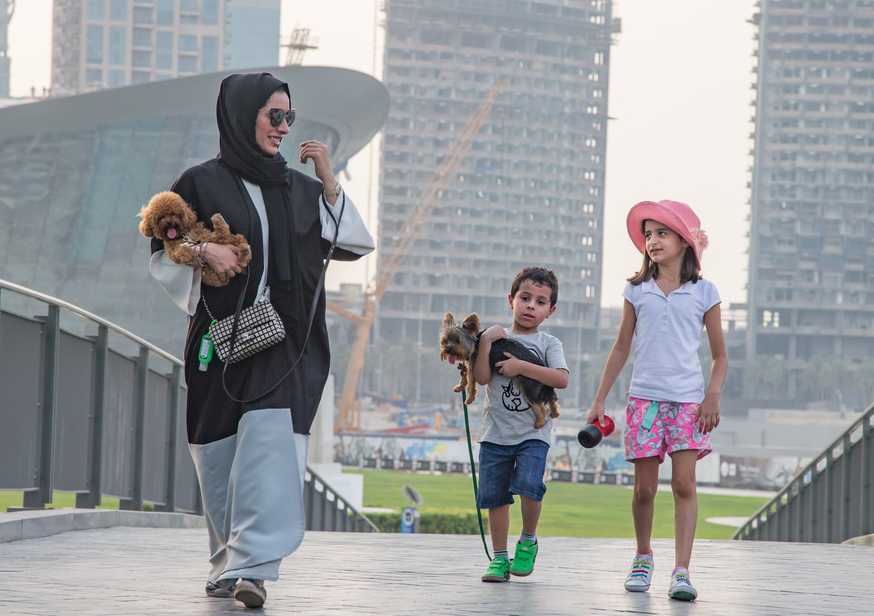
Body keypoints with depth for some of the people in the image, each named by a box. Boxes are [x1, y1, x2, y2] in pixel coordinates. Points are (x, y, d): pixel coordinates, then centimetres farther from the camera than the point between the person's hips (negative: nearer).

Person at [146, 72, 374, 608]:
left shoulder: (298, 188, 13)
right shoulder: (202, 182, 3)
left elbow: (352, 244, 8)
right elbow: (162, 249, 4)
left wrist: (328, 183, -1)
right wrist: (204, 251, -14)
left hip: (284, 341, 1)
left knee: (271, 445, -15)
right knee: (222, 454, 5)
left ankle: (252, 565, -23)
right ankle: (227, 564, 19)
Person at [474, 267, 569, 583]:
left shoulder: (549, 343, 6)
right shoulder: (497, 338, 9)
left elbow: (561, 379, -12)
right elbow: (482, 376, -5)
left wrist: (522, 366, -16)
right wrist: (486, 340, -11)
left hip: (533, 431, -2)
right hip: (496, 432, 2)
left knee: (529, 485, -21)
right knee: (495, 495, 3)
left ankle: (528, 541, 3)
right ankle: (499, 557, 15)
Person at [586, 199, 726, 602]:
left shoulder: (703, 292, 4)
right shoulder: (637, 291, 9)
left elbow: (719, 355, 8)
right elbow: (621, 348, 15)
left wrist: (712, 396, -7)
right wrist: (599, 401, 12)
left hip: (688, 400, -2)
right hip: (644, 398, 2)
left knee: (684, 482, -11)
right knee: (644, 487, 2)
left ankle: (681, 572, -12)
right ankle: (643, 557, 24)